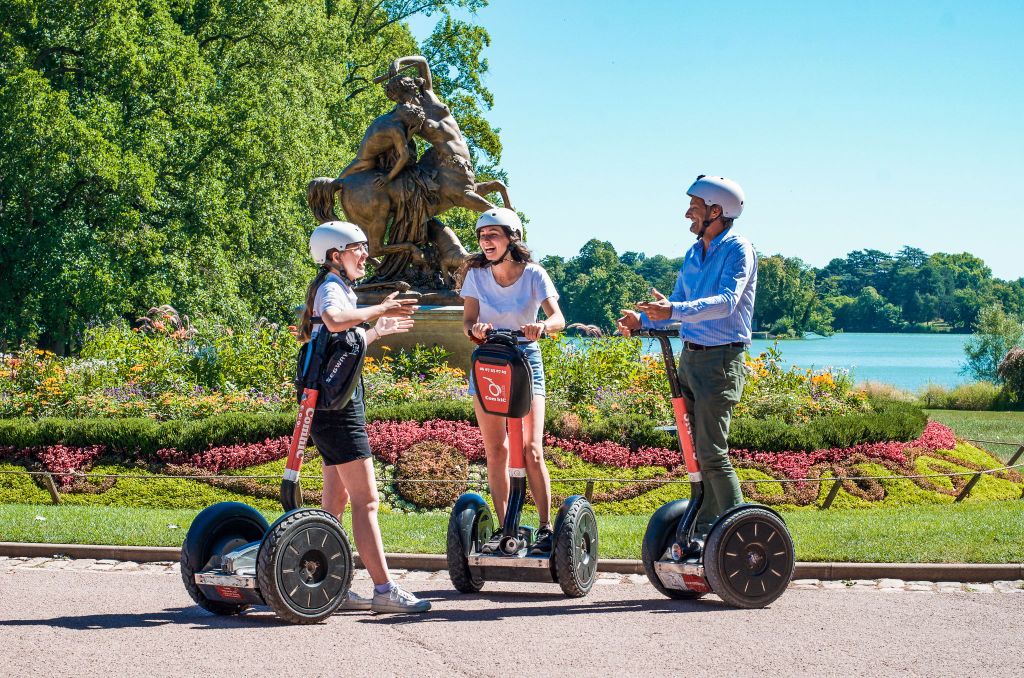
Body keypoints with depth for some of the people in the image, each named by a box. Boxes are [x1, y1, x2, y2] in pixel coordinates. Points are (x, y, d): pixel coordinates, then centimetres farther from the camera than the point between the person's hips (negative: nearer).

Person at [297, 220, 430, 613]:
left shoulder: (335, 287, 21)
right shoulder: (332, 286, -11)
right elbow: (334, 319, -37)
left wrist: (377, 331, 32)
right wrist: (378, 310, -25)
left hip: (330, 407, 11)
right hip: (339, 407, -11)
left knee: (337, 500, 12)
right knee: (366, 500, -11)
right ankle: (384, 590, -12)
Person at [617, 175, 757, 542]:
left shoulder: (738, 249, -11)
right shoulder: (694, 253, 14)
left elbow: (726, 301, -26)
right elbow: (677, 302, 20)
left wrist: (674, 311, -38)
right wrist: (643, 319, 1)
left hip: (720, 360, -8)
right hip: (690, 357, 8)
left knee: (711, 452, -12)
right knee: (695, 450, 10)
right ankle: (705, 529, 18)